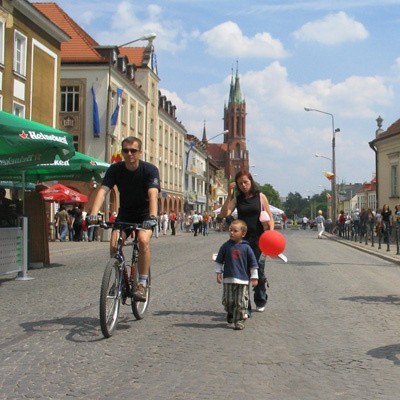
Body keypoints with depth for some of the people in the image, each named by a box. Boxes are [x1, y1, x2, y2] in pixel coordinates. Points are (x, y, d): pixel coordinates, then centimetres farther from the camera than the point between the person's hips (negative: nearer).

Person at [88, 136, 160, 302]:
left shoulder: (150, 170, -18)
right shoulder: (115, 169, -11)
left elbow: (153, 194, -32)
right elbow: (103, 191, -22)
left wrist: (152, 217, -49)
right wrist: (93, 214, -38)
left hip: (145, 215, -3)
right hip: (125, 214, 3)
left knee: (143, 240, -30)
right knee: (114, 244, -19)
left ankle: (142, 284, -19)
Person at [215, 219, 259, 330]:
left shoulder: (246, 247, -2)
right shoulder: (226, 246, 2)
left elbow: (253, 264, 4)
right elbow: (219, 261, 12)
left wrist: (254, 277, 4)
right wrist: (219, 273, 8)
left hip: (243, 280, -2)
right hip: (228, 279, 2)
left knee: (240, 302, -1)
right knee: (228, 301, 7)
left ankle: (239, 321, 9)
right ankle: (230, 313, 34)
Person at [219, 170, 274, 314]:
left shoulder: (260, 197, 6)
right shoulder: (237, 199, 9)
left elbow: (269, 217, 7)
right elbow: (223, 214, -3)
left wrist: (271, 232, -9)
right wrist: (229, 195, -7)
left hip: (259, 239, -1)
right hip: (242, 239, 1)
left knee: (258, 270, 2)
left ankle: (260, 301, 26)